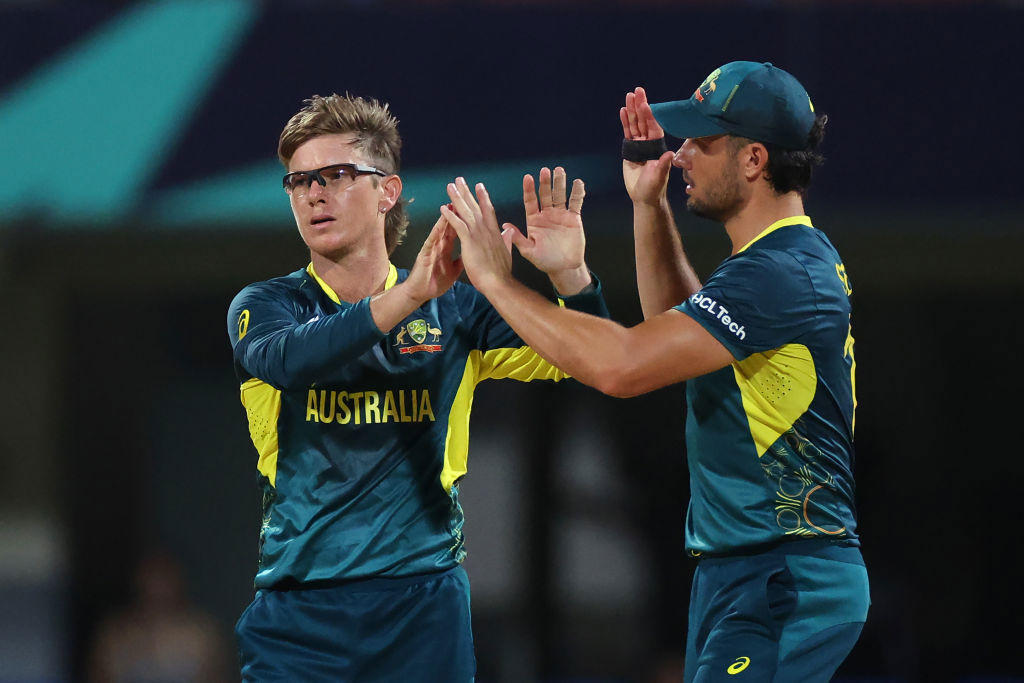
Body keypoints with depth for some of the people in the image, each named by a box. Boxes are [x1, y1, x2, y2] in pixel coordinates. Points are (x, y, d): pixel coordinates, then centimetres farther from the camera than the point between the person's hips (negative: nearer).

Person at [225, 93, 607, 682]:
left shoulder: (452, 310, 9)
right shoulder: (263, 306, 4)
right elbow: (284, 359, -19)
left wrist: (569, 275, -18)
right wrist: (409, 295, -31)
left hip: (424, 607, 1)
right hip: (300, 609, -1)